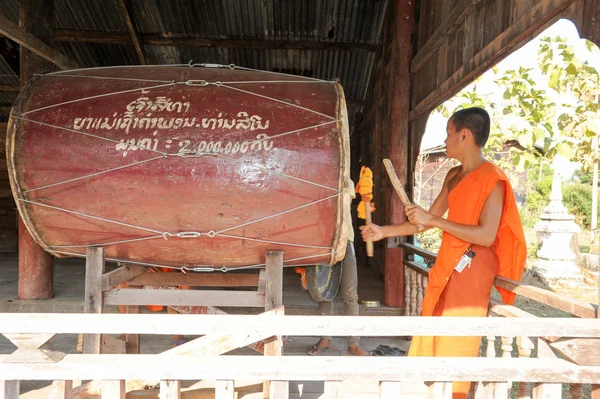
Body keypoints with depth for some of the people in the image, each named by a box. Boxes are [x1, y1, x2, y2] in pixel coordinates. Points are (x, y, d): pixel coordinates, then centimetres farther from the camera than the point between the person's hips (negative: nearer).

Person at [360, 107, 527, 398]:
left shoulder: (492, 178, -13)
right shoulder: (454, 176, 11)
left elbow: (487, 235, -23)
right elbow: (427, 221, 16)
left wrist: (433, 220, -22)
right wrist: (384, 231, 14)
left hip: (471, 271, -8)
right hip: (445, 266, 8)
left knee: (454, 346, 0)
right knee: (429, 339, 14)